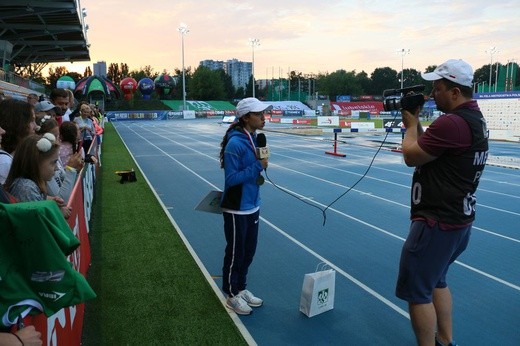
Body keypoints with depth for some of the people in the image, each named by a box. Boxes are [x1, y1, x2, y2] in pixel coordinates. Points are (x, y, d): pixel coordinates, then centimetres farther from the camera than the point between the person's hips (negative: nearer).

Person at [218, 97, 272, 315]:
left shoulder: (254, 138, 5)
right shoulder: (235, 144, -23)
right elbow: (231, 178, -23)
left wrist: (259, 171, -1)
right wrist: (258, 166, -22)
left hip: (252, 207, 8)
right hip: (237, 210, -8)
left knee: (248, 252, 19)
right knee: (235, 253, 9)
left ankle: (241, 289, 38)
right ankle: (232, 296, 28)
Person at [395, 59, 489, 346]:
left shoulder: (452, 123, -24)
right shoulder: (475, 119, 10)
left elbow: (411, 156, -15)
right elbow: (430, 147, 17)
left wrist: (411, 124, 0)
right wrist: (416, 124, 7)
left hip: (438, 223, -11)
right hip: (459, 218, 11)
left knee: (416, 292, 2)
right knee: (436, 280, 25)